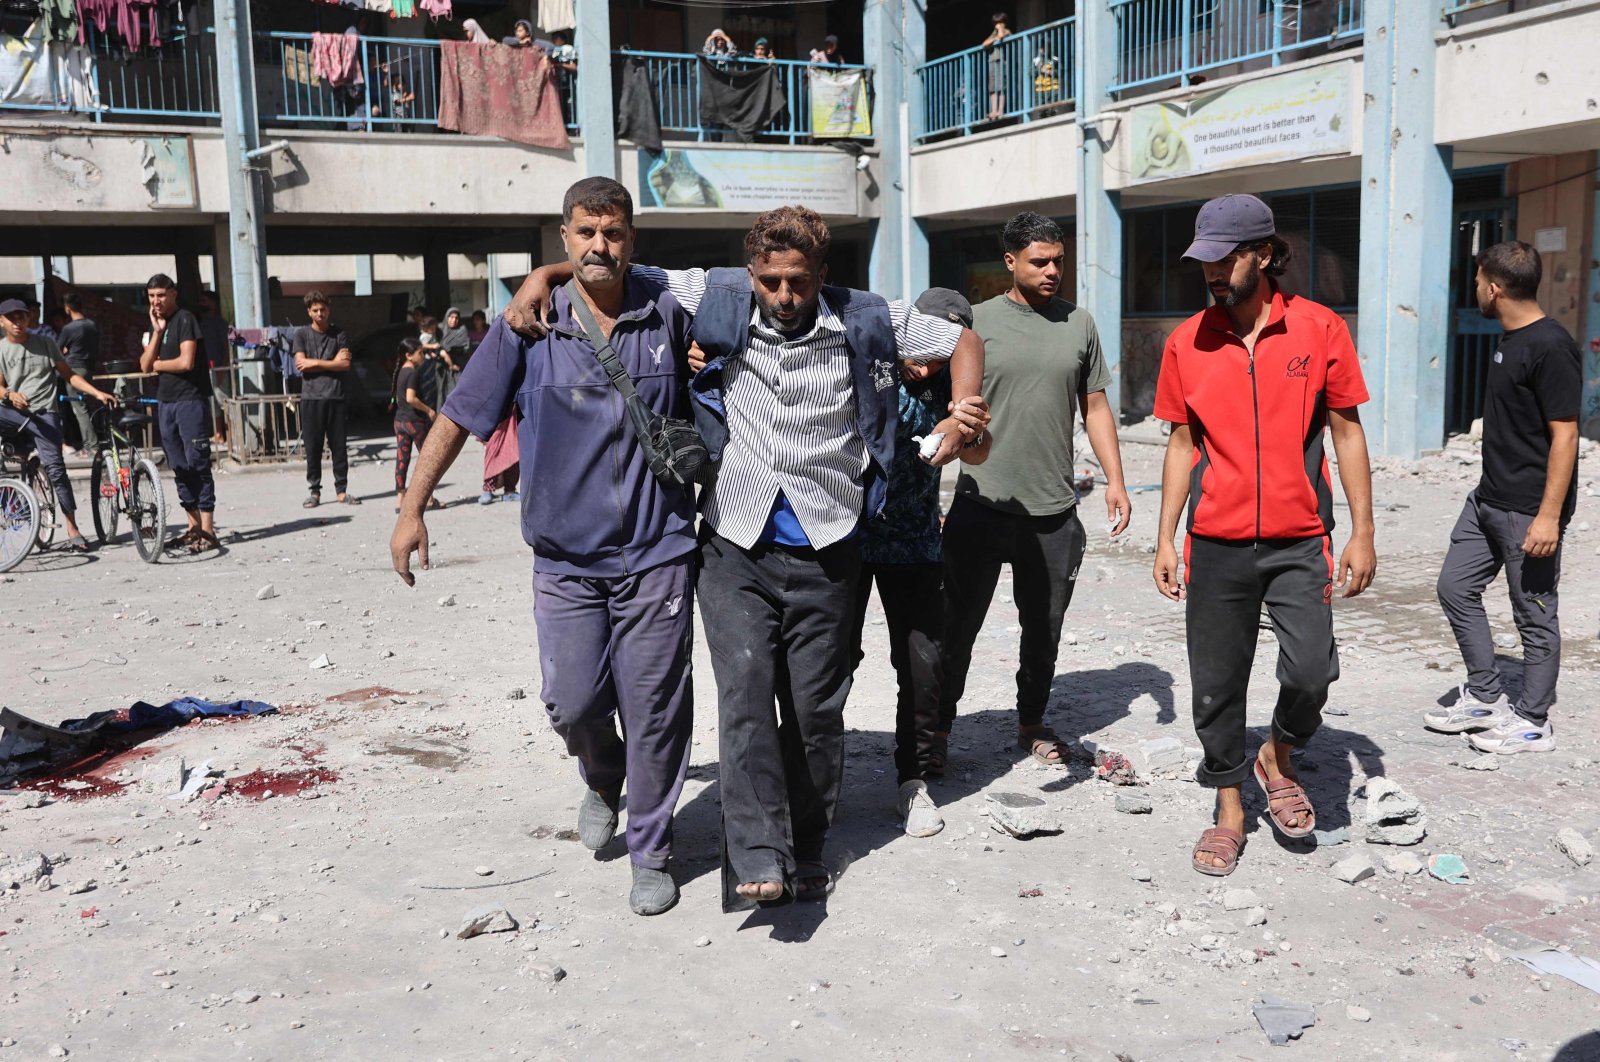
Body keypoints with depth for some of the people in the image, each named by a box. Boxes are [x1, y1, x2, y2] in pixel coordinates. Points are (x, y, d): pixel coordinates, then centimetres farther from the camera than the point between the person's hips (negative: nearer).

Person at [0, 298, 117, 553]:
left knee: (55, 468, -14)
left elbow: (69, 375, 12)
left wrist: (97, 393, -2)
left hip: (44, 413, -2)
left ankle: (73, 531, -12)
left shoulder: (45, 344, 12)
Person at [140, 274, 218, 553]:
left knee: (198, 464, -9)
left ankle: (208, 532, -10)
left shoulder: (185, 319, -8)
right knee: (179, 467, 10)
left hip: (191, 400, -8)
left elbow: (186, 362, -18)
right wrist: (157, 332, -3)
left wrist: (158, 364, -1)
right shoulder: (155, 324, 16)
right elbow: (145, 365, 6)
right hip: (165, 402, 8)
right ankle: (194, 525, 17)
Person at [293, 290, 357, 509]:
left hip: (335, 396, 1)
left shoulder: (339, 333, 7)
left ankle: (341, 489, 9)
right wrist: (332, 362, -4)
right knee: (313, 447, 1)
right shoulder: (301, 334, 6)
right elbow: (300, 364, -6)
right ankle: (313, 491, 8)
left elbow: (345, 364, -3)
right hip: (311, 397, -1)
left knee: (338, 446, 2)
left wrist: (315, 363, -6)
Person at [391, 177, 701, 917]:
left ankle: (651, 854, 21)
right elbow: (460, 415, 2)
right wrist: (412, 509, -1)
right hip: (566, 555, 1)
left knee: (654, 708, 2)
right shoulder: (529, 327, -3)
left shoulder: (668, 315, -2)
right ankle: (602, 781, 37)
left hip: (656, 551, 0)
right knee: (573, 701, 1)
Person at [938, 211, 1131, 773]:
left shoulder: (1079, 323, 9)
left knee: (1044, 629, 13)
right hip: (982, 505, -3)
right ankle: (937, 730, 19)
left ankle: (1032, 723, 31)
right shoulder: (977, 321, 0)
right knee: (958, 626, 3)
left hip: (1054, 511, 3)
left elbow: (1095, 407, 13)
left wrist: (1115, 481, 6)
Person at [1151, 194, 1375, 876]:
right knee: (1216, 685, 6)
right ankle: (1229, 812, 24)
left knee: (1310, 671, -12)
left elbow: (1347, 432, 3)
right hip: (1216, 544, 2)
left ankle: (1276, 760, 20)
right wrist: (1165, 538, 5)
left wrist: (1362, 531, 0)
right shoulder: (1187, 342, 4)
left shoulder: (1319, 329, -2)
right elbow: (1182, 443, 9)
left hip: (1299, 540, -1)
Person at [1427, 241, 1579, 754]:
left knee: (1534, 614, 2)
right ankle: (1485, 697, 24)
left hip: (1529, 511, -10)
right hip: (1489, 499, 10)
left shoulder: (1550, 348, -17)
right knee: (1456, 586, 12)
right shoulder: (1509, 341, 11)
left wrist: (1549, 516, -22)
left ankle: (1532, 722, 15)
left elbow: (1564, 436, -19)